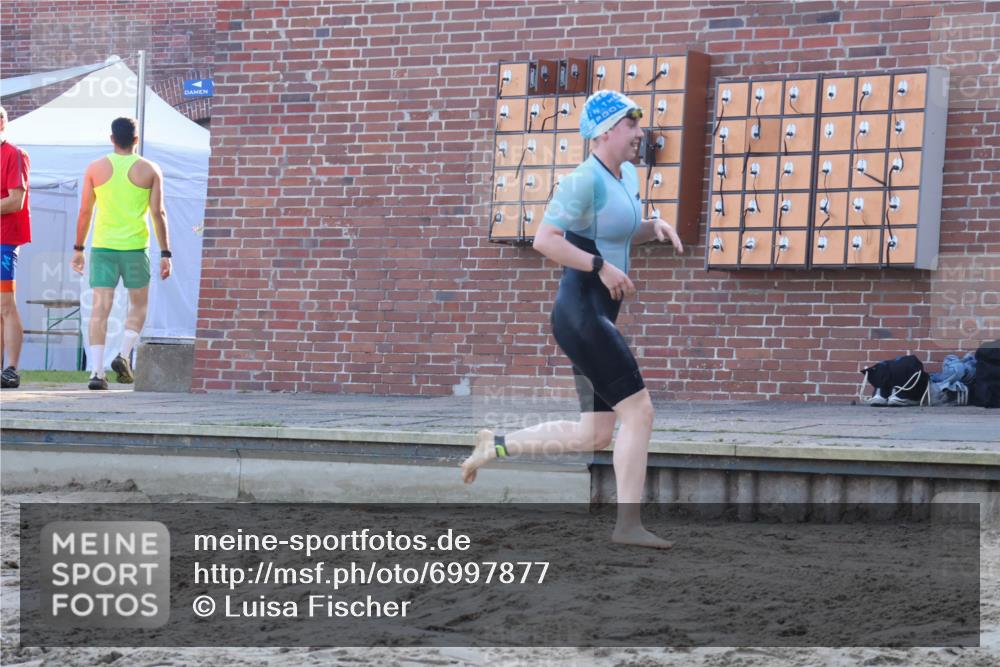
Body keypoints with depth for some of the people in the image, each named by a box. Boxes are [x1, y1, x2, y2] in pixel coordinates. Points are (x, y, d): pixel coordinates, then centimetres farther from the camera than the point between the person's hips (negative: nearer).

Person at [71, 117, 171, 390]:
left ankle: (97, 371, -11)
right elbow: (158, 213, -2)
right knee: (139, 304, 17)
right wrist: (165, 253, 1)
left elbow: (85, 212, 5)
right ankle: (124, 355, -1)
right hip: (136, 246, -1)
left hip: (102, 246, 1)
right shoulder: (150, 170, 2)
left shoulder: (95, 168, 4)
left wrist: (78, 249, 14)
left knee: (100, 307, -2)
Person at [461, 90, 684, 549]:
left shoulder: (627, 176, 14)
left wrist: (656, 227, 11)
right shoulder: (585, 180, -14)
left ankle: (496, 446, 22)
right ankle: (628, 525, -3)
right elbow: (544, 239, -22)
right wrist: (602, 266, -23)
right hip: (581, 315, -10)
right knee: (638, 411, -10)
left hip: (598, 320, 10)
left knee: (594, 435, 11)